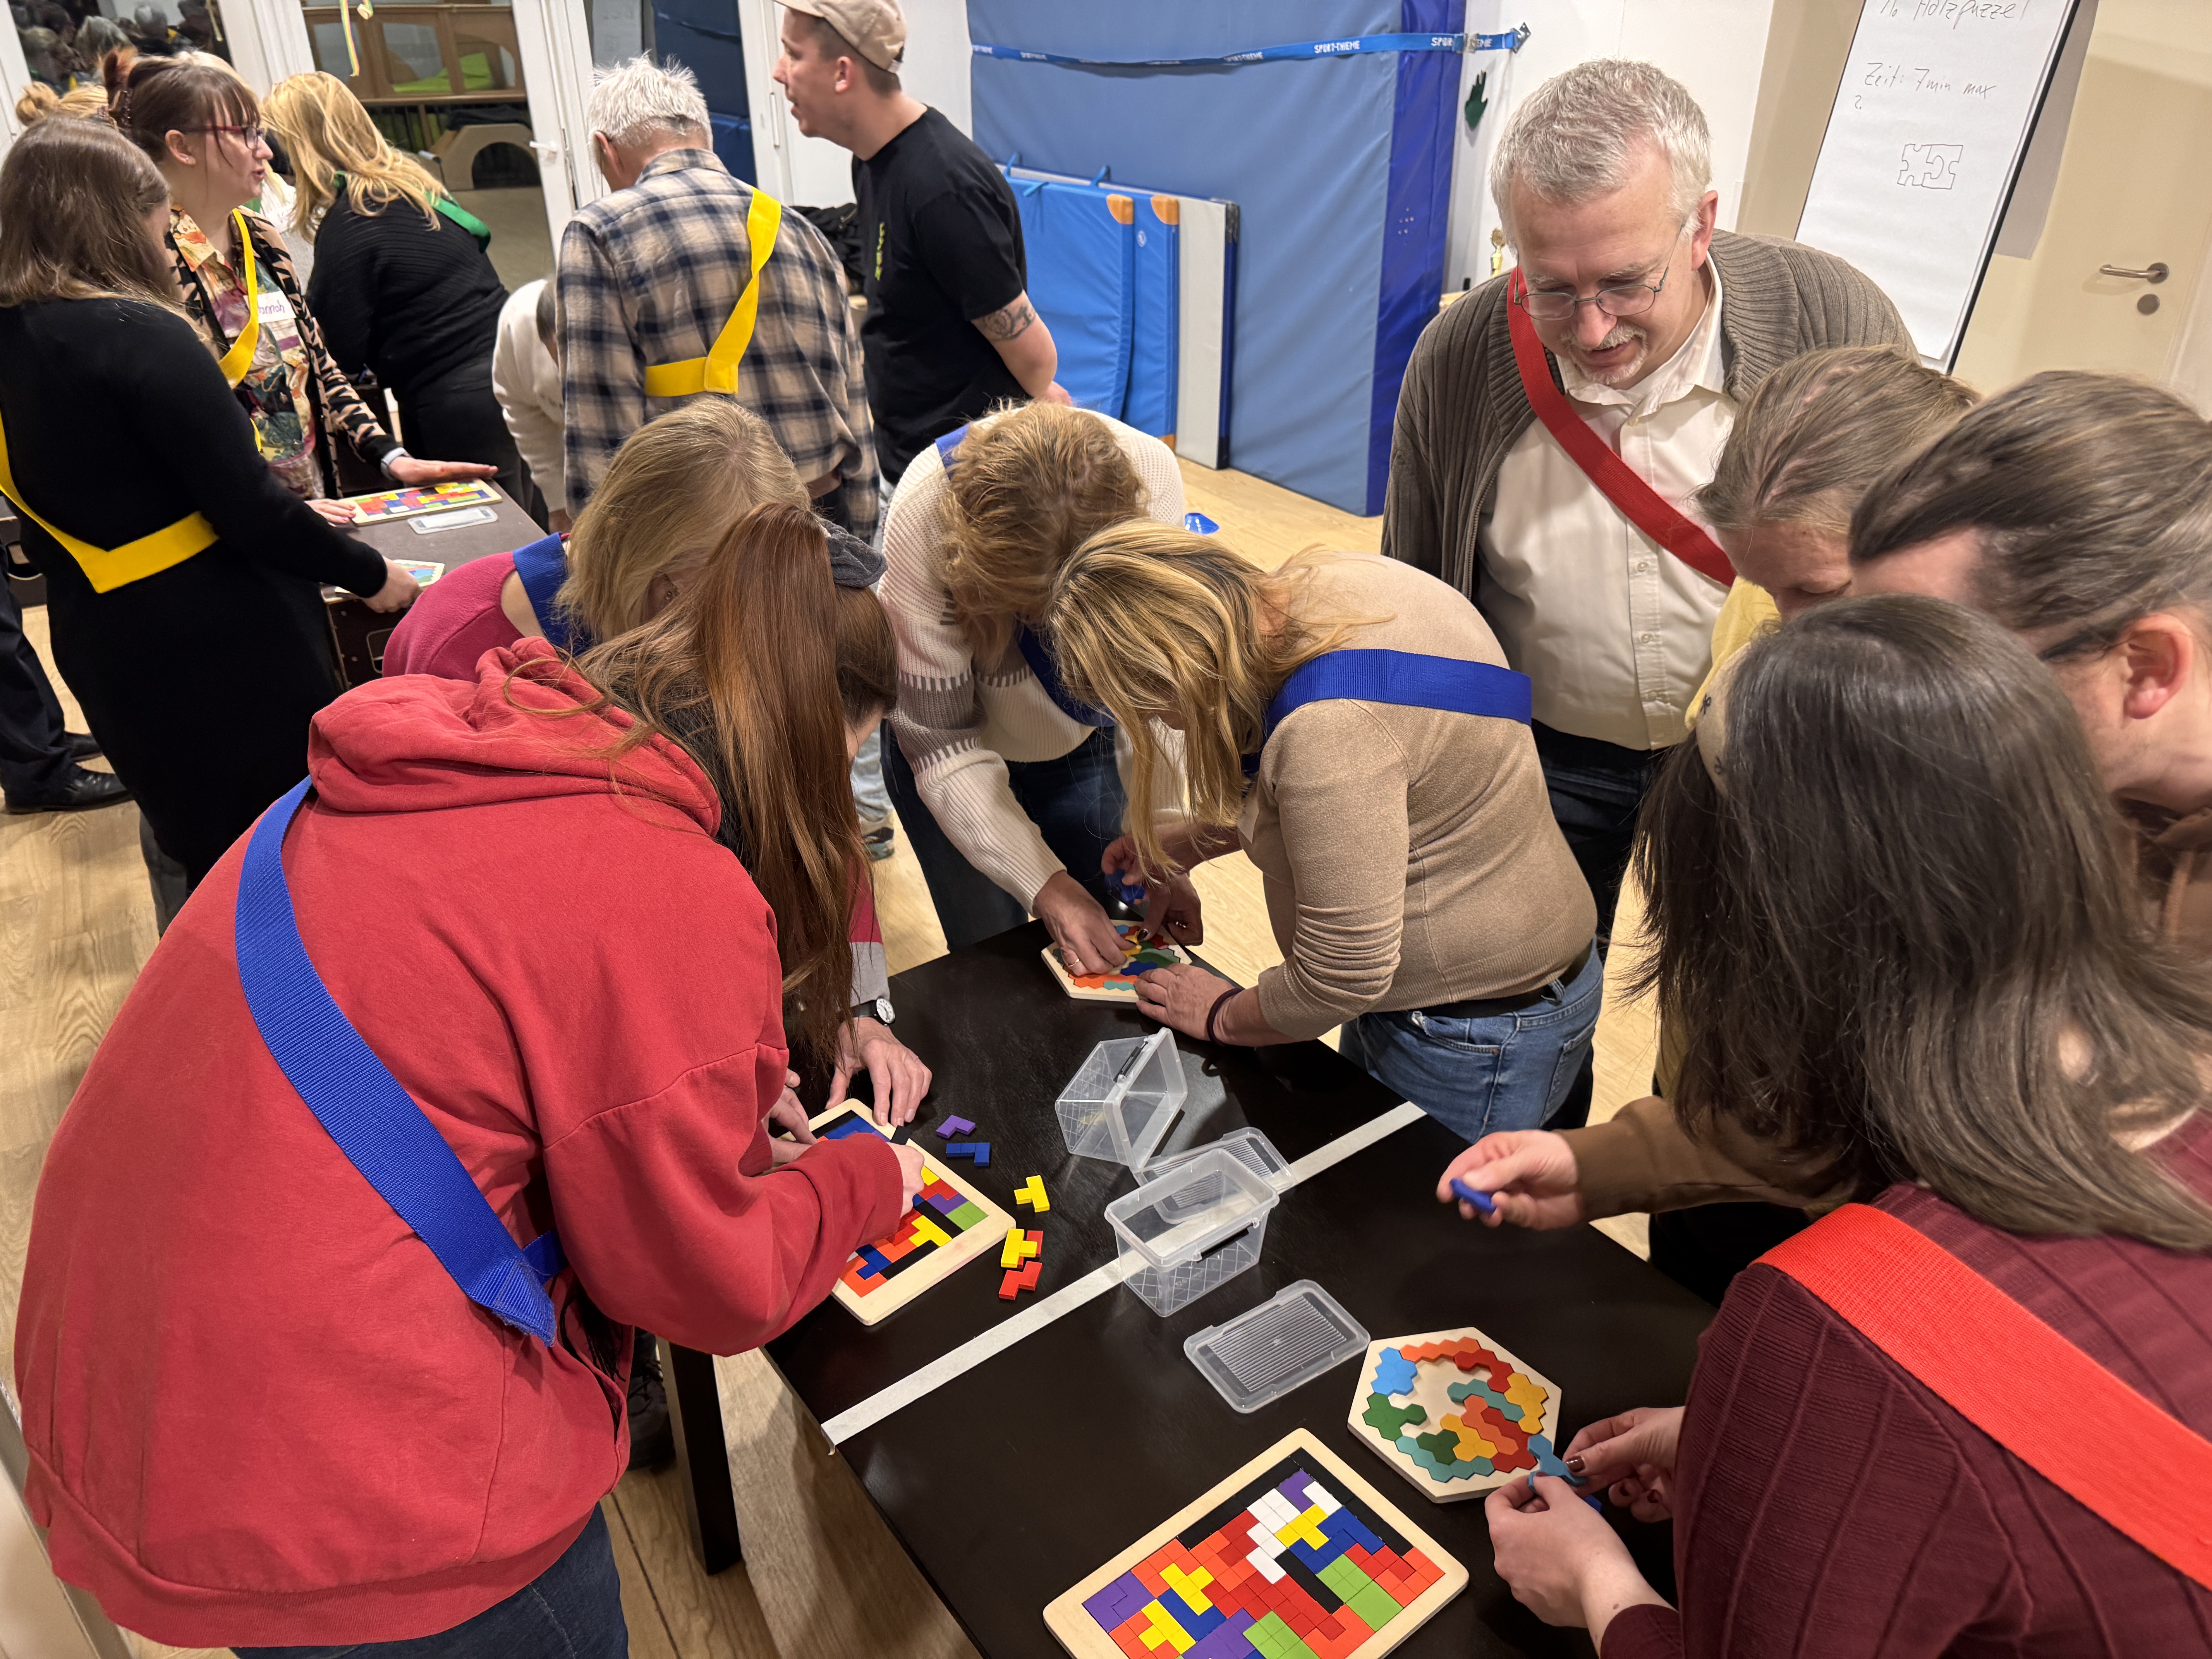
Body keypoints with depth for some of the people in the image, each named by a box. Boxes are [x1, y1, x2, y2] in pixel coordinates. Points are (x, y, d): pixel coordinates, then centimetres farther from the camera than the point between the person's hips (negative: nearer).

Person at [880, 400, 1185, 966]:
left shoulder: (1151, 475, -31)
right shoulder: (923, 516, -36)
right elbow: (942, 744, -28)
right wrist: (1046, 886, -34)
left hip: (1084, 736, 2)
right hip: (960, 734, -2)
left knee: (1105, 956, 6)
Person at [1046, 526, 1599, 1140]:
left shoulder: (1329, 728, -35)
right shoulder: (1322, 581, -6)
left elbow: (1342, 977, -27)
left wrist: (1221, 1017, -8)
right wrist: (1191, 840, 11)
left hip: (1475, 1038, -9)